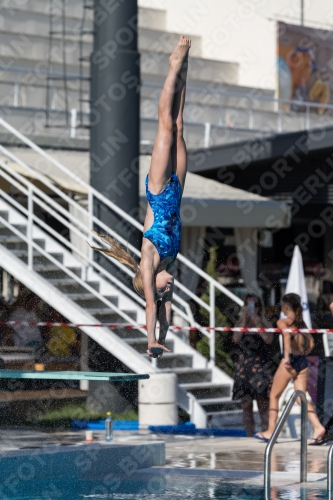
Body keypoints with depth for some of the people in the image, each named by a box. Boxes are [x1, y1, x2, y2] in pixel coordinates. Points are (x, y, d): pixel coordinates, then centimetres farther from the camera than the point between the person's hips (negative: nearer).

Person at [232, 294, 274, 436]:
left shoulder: (263, 322, 4)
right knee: (246, 404, 3)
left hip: (260, 365, -2)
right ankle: (250, 435, 8)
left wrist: (257, 323, -13)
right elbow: (236, 339, -8)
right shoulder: (240, 323, 10)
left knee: (263, 404, -9)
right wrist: (244, 321, -11)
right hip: (243, 365, 2)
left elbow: (268, 339, -12)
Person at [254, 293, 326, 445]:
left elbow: (287, 336, -21)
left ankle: (270, 431, 13)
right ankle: (318, 427, -18)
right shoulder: (301, 323, 17)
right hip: (303, 362, 6)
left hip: (290, 361, -6)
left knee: (274, 395, 10)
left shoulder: (283, 322, -2)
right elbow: (311, 343, 15)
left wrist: (287, 357, -26)